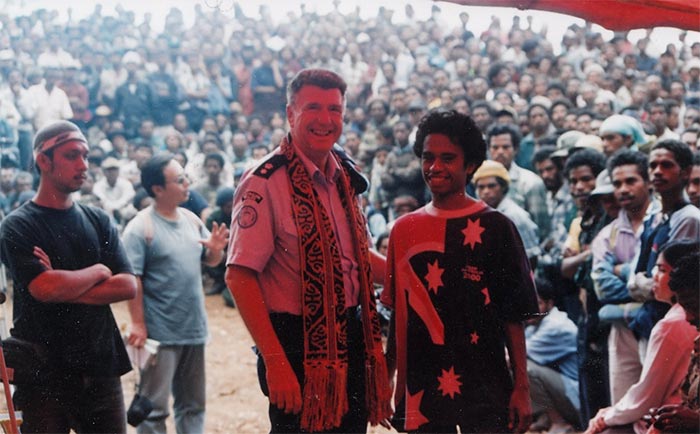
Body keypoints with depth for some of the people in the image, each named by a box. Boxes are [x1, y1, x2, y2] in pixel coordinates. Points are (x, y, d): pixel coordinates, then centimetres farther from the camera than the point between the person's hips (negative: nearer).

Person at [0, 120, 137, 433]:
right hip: (44, 376, -4)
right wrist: (99, 271, -4)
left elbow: (128, 286, 1)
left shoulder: (98, 221, 11)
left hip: (101, 370, 4)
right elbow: (44, 288, -19)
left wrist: (65, 288, -10)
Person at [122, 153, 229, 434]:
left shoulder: (192, 220, 7)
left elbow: (210, 261, 16)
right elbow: (132, 279, -17)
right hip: (159, 333, -7)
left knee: (193, 404, 17)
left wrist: (216, 249, -7)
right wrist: (138, 324, -19)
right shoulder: (140, 228, -14)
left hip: (193, 329, 7)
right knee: (154, 408, 1)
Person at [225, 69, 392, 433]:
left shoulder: (345, 177, 8)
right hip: (299, 345, -7)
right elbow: (239, 277, -19)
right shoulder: (265, 182, -14)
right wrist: (275, 362, -23)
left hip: (350, 340, 7)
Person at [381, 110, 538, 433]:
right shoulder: (404, 230, 7)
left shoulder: (495, 228, -2)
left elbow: (513, 317, -2)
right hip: (420, 390, 3)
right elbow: (398, 314, 12)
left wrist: (521, 387, -6)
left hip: (484, 391, -3)